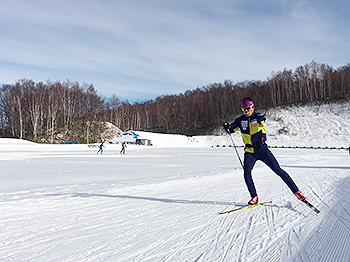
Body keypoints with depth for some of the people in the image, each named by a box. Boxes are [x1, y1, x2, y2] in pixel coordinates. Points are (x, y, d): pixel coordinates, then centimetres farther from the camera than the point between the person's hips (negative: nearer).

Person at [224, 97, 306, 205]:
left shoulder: (258, 116, -6)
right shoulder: (241, 120, 3)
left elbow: (262, 118, -29)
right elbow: (231, 130, 10)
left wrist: (260, 119, -50)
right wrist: (227, 127, -10)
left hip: (262, 149, -2)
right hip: (249, 152, 3)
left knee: (278, 170, -4)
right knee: (247, 173, -13)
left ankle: (296, 192, 6)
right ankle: (254, 197, 5)